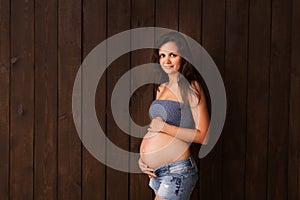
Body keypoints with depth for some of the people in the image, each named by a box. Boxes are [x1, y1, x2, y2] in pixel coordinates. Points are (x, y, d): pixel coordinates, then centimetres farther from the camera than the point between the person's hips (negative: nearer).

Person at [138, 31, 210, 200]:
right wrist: (142, 157, 7)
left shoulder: (191, 88, -8)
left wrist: (164, 127, -14)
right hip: (157, 172, 7)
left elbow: (203, 136, -14)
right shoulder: (162, 89, 14)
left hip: (176, 171, -7)